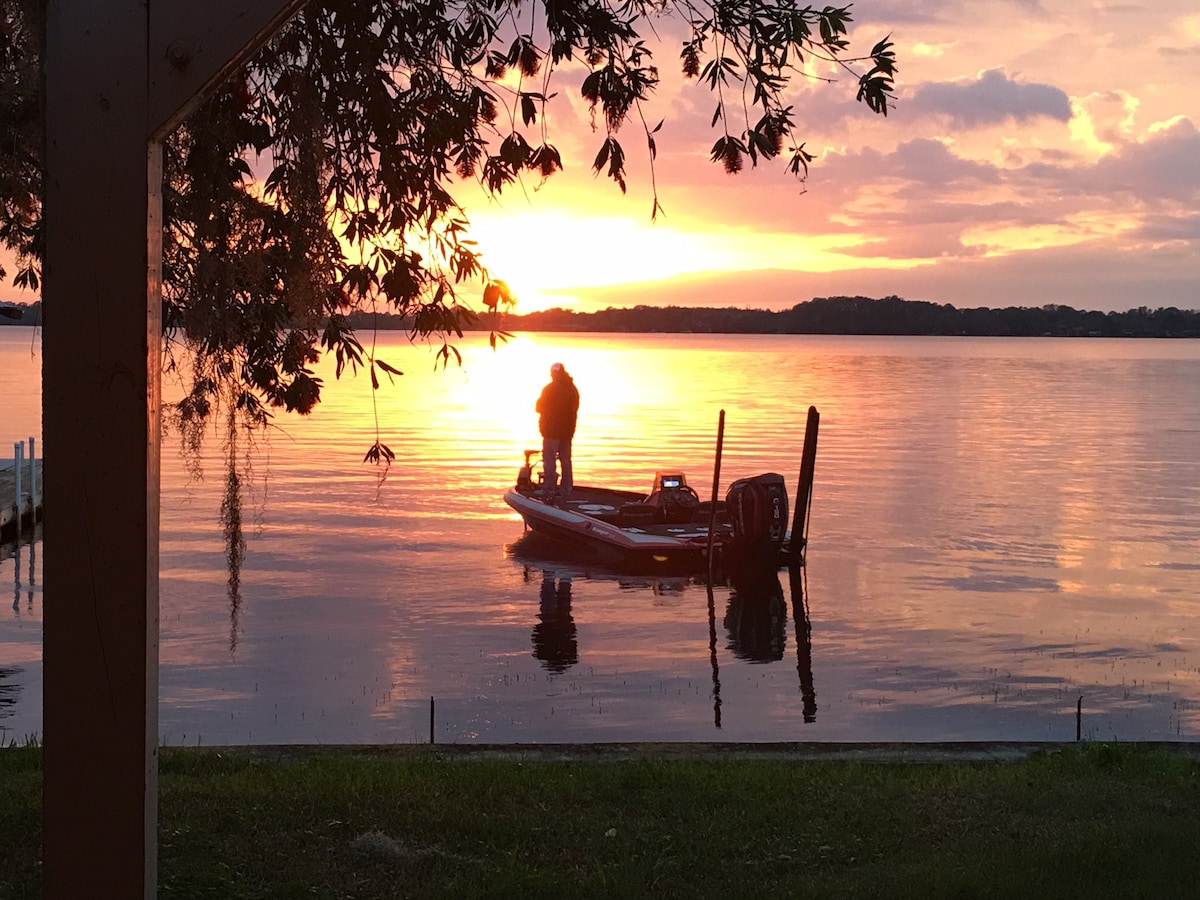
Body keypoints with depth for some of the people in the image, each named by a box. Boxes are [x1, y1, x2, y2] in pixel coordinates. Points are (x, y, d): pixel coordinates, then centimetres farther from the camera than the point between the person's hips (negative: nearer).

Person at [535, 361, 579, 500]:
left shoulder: (549, 389, -12)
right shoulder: (572, 389, 7)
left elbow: (540, 408, -5)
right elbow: (575, 409, 12)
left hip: (552, 431, -6)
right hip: (568, 431, 6)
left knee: (550, 461, -6)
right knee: (565, 460, 14)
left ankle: (549, 490, -12)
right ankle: (566, 490, 18)